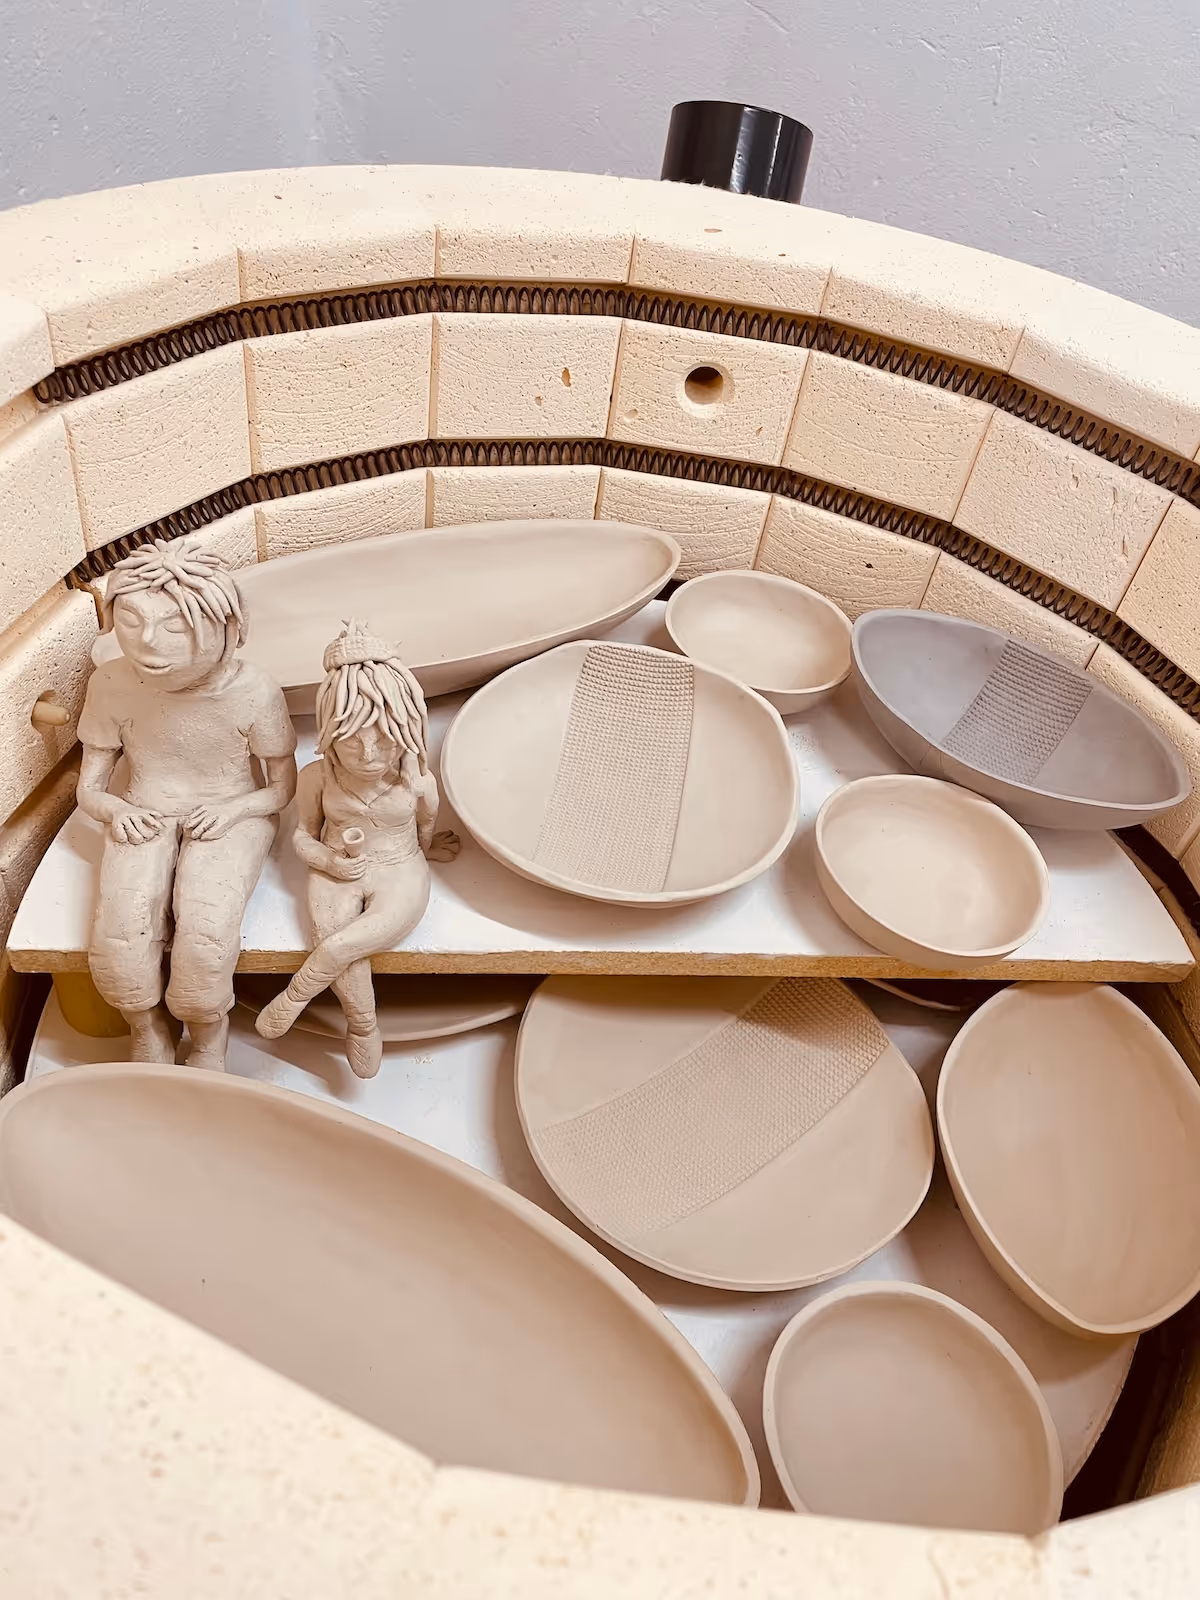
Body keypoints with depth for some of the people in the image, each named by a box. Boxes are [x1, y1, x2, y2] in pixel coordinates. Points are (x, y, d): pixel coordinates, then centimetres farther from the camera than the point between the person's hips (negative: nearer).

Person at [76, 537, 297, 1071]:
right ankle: (148, 1032, 9)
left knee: (205, 930, -27)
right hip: (144, 819, 2)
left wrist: (235, 809, -21)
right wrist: (115, 808, -18)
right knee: (118, 931, -24)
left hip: (231, 817, -2)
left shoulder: (252, 692, -18)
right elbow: (89, 786, 3)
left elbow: (283, 785, -3)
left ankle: (207, 1035, 6)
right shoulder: (111, 683, -11)